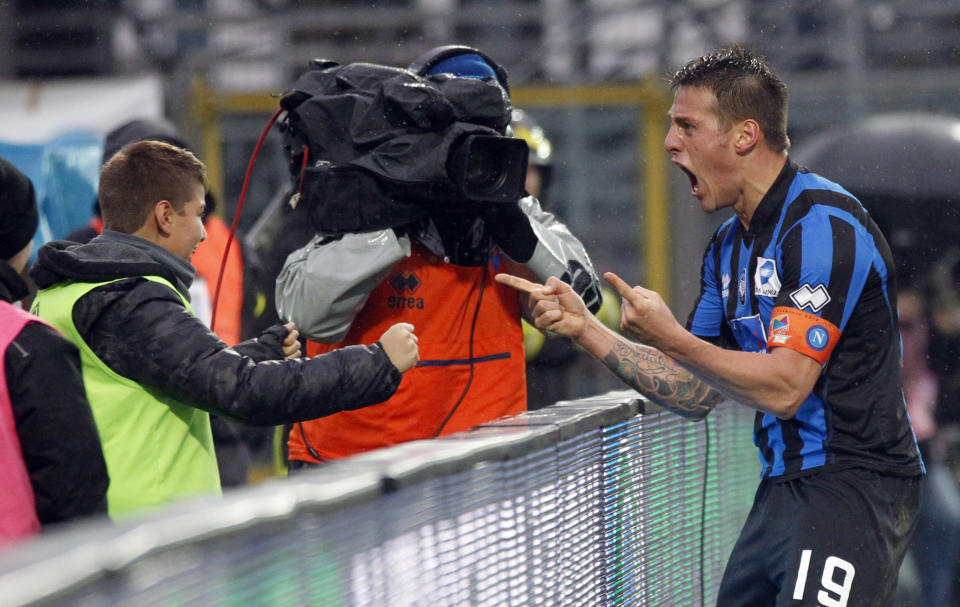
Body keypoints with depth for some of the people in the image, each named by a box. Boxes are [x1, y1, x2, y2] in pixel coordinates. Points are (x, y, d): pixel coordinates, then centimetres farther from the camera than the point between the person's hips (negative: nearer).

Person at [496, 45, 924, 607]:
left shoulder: (823, 223, -14)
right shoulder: (730, 245, 15)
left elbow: (784, 388, -21)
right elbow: (696, 395, 14)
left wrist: (670, 339, -21)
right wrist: (585, 328, 8)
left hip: (853, 485, -9)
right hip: (784, 489, 9)